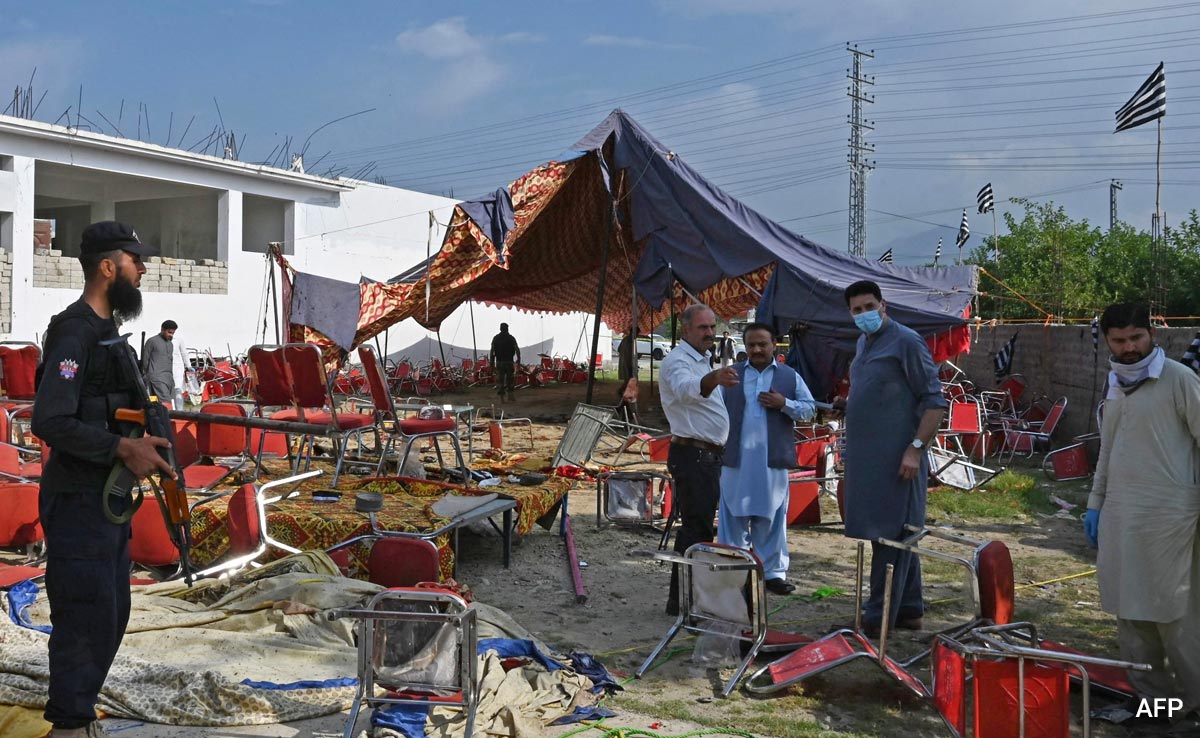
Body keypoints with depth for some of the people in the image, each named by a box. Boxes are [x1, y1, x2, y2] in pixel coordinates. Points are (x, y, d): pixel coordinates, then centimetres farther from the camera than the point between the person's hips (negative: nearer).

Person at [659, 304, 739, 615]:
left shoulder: (702, 361, 18)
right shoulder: (678, 361, -15)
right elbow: (686, 388, -40)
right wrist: (713, 379, -59)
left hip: (709, 455, 10)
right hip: (692, 455, -10)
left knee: (698, 526, 15)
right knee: (696, 528, -12)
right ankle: (681, 599, -7)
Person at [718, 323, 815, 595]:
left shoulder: (790, 376, 8)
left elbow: (809, 409, 6)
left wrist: (784, 404, -11)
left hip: (773, 460, 0)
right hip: (736, 458, 0)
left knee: (771, 519, 7)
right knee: (733, 517, 5)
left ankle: (773, 572, 17)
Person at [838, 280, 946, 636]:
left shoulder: (906, 342, -10)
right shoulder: (863, 343, 16)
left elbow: (935, 400, -12)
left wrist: (916, 448, -19)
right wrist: (846, 405, 12)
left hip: (896, 459, -9)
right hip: (867, 456, 9)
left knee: (890, 535, -3)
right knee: (899, 535, 15)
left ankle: (878, 617, 2)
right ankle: (908, 610, 24)